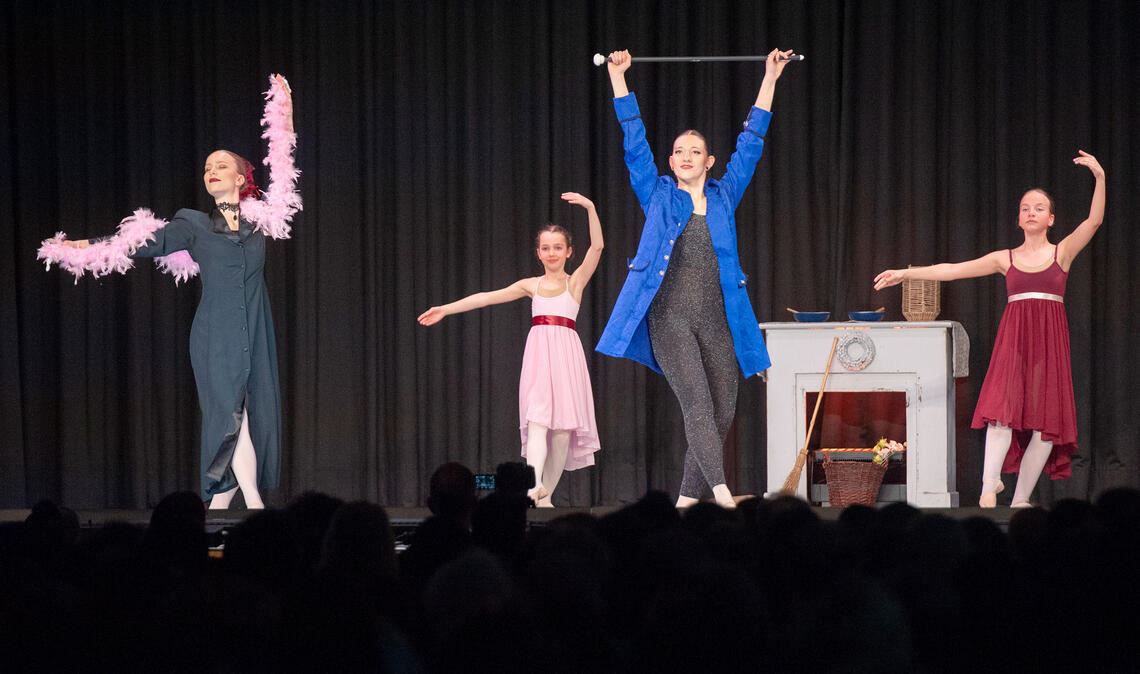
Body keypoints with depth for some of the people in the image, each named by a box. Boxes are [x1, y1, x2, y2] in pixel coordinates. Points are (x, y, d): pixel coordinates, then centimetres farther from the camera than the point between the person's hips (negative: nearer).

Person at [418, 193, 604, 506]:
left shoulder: (576, 281, 8)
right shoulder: (531, 285, 14)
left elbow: (597, 247, -6)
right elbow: (486, 297, 12)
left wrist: (590, 208, -18)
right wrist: (446, 309, 9)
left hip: (565, 355, -1)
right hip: (538, 355, 1)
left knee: (563, 427, -3)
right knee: (537, 421, -15)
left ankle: (546, 494, 7)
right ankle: (533, 486, -31)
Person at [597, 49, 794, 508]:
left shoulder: (724, 197, 14)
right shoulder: (658, 196, 9)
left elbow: (750, 145, 14)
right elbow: (635, 144, 5)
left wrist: (769, 80, 13)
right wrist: (618, 78, 2)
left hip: (717, 318, 4)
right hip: (670, 316, -3)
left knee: (722, 413, 2)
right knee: (697, 405, -16)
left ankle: (688, 498, 13)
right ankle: (723, 495, -27)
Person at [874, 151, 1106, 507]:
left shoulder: (1062, 252, 7)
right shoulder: (1005, 258, 11)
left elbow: (1093, 221, -7)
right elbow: (953, 270, 10)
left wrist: (1100, 177, -19)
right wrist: (906, 273, 5)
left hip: (1049, 342, 0)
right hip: (1013, 339, 0)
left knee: (1045, 420, -3)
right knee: (1003, 409, -18)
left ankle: (1021, 498, 3)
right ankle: (990, 485, -16)